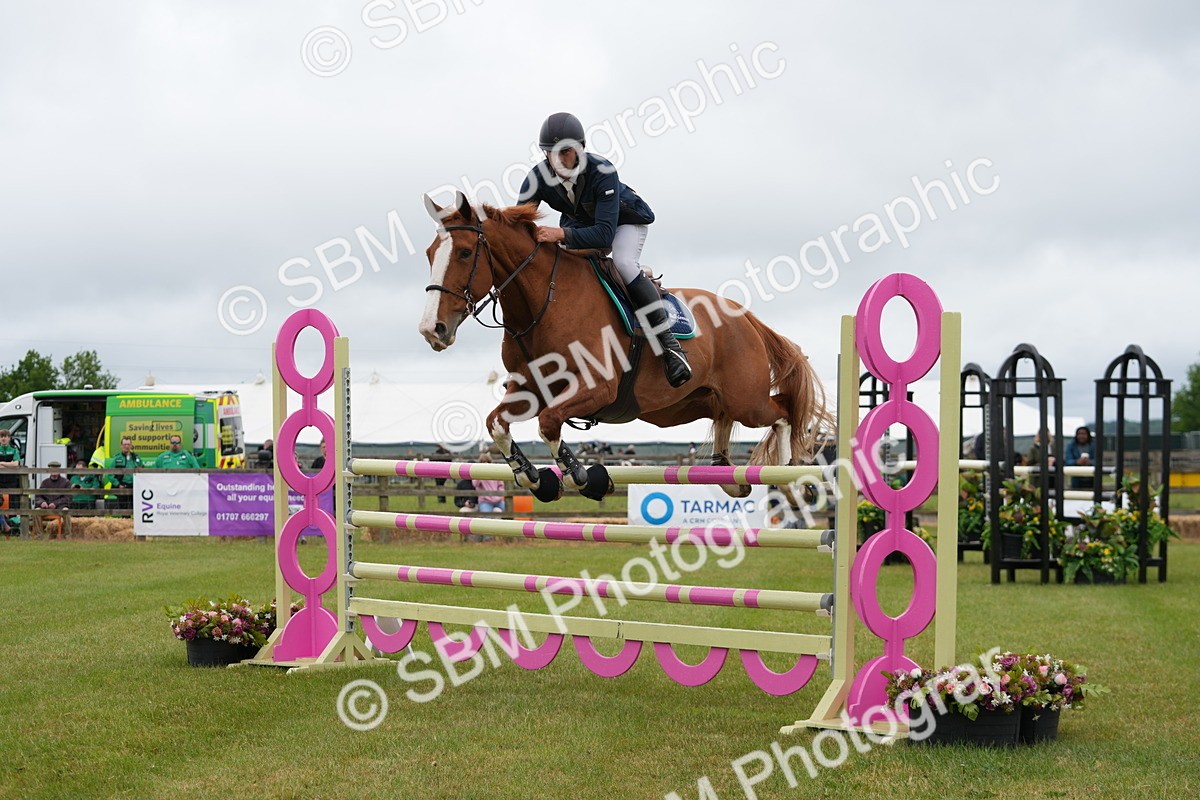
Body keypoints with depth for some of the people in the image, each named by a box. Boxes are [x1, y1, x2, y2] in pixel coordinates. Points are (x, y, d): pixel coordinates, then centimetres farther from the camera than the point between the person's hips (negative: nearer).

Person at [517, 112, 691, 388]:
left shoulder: (602, 172, -38)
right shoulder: (538, 178, -25)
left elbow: (604, 233, -43)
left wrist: (562, 235, -58)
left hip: (625, 220, -6)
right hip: (580, 224, 6)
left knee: (623, 262, -34)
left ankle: (669, 344, -30)